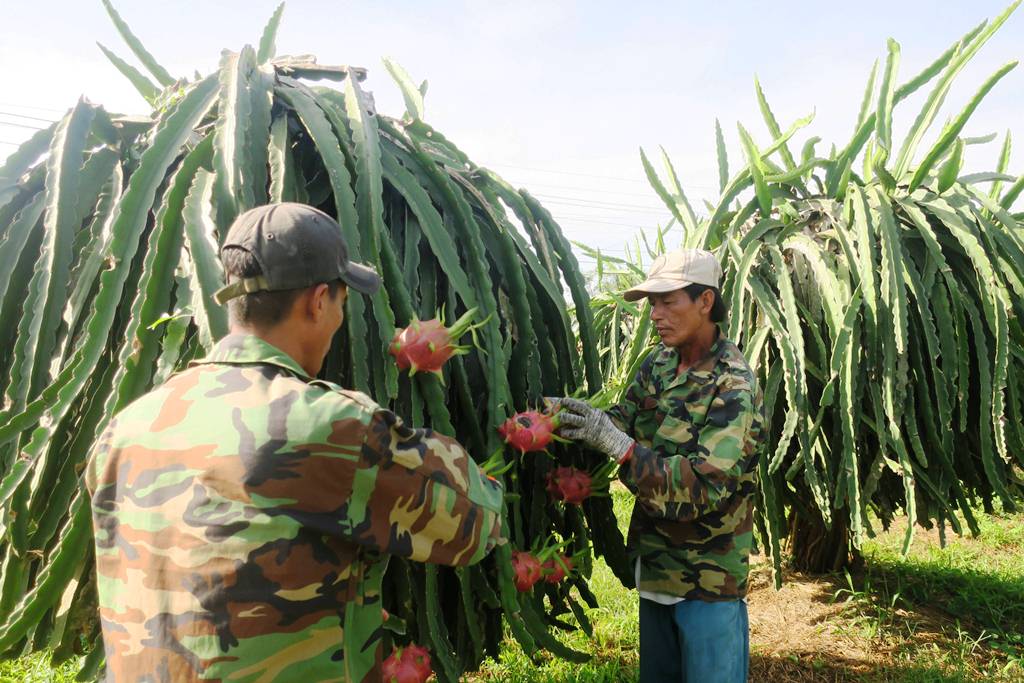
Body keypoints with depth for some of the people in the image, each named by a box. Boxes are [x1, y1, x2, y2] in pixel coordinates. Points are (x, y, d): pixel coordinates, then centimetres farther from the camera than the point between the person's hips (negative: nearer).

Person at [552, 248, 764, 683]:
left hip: (708, 581, -7)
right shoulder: (657, 365, 3)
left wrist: (617, 444, -33)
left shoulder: (734, 388, -20)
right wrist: (576, 418, -18)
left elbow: (702, 488, -26)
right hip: (655, 565, 7)